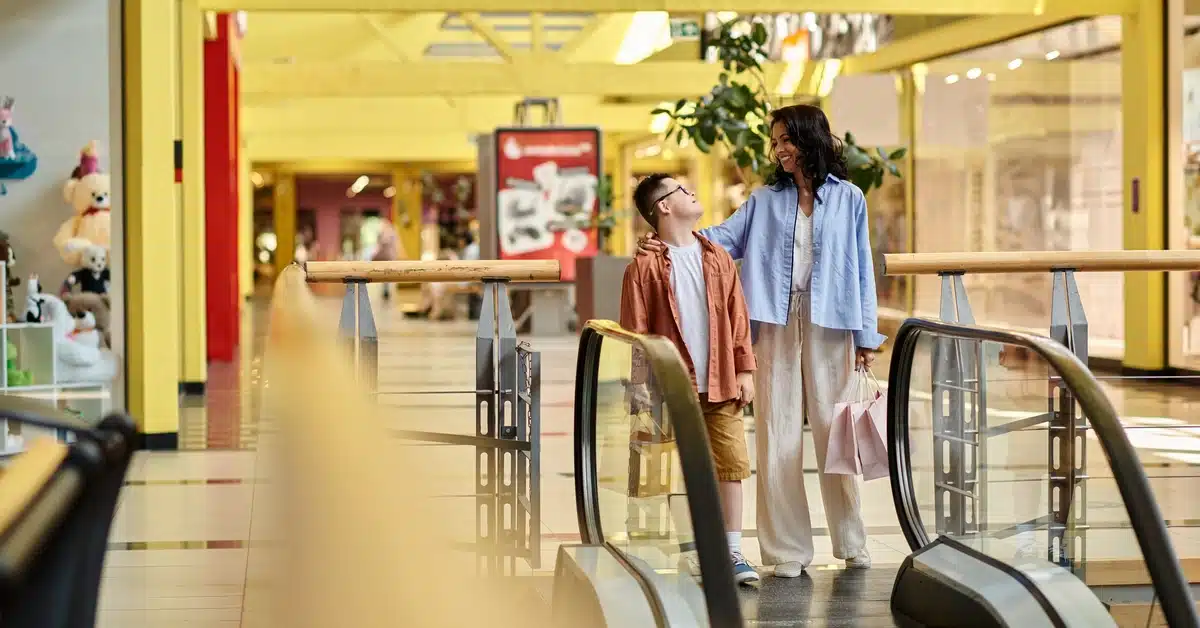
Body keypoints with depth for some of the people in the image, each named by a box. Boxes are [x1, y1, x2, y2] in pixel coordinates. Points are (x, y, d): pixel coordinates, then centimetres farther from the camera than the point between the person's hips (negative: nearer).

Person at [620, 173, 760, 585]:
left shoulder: (718, 258, 11)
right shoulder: (645, 267, -2)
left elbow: (738, 319, 12)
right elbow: (635, 331, -3)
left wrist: (744, 369, 6)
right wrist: (641, 385, -8)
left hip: (721, 384, 3)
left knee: (731, 464, 1)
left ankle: (732, 553, 8)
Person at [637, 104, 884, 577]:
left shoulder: (848, 199, 8)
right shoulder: (766, 199, 14)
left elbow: (861, 269, 6)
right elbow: (727, 238, 4)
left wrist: (866, 335, 3)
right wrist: (670, 243, -12)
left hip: (829, 325, -2)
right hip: (776, 324, 2)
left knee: (834, 430, 0)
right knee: (778, 432, 0)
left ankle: (851, 542, 11)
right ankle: (788, 548, 5)